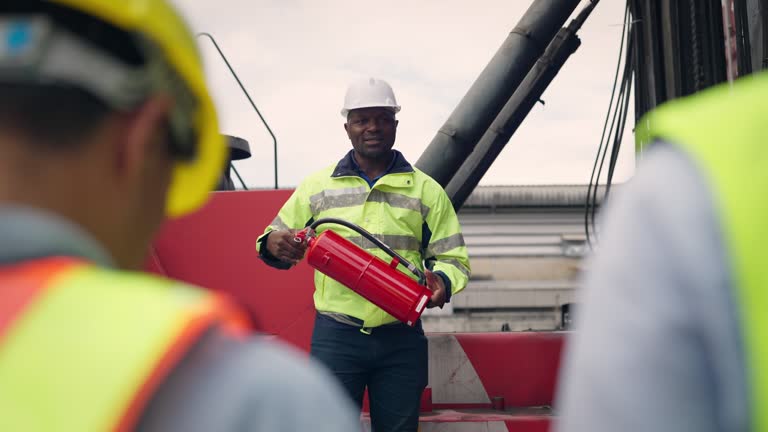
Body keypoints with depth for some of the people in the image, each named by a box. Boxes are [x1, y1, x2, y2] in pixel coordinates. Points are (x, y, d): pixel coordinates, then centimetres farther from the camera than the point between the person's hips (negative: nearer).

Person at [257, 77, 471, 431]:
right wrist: (273, 244, -12)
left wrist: (442, 281, -15)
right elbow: (277, 239, 12)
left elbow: (453, 257, 7)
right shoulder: (316, 186, 8)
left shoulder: (426, 190, 7)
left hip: (402, 339, 1)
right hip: (336, 336, 0)